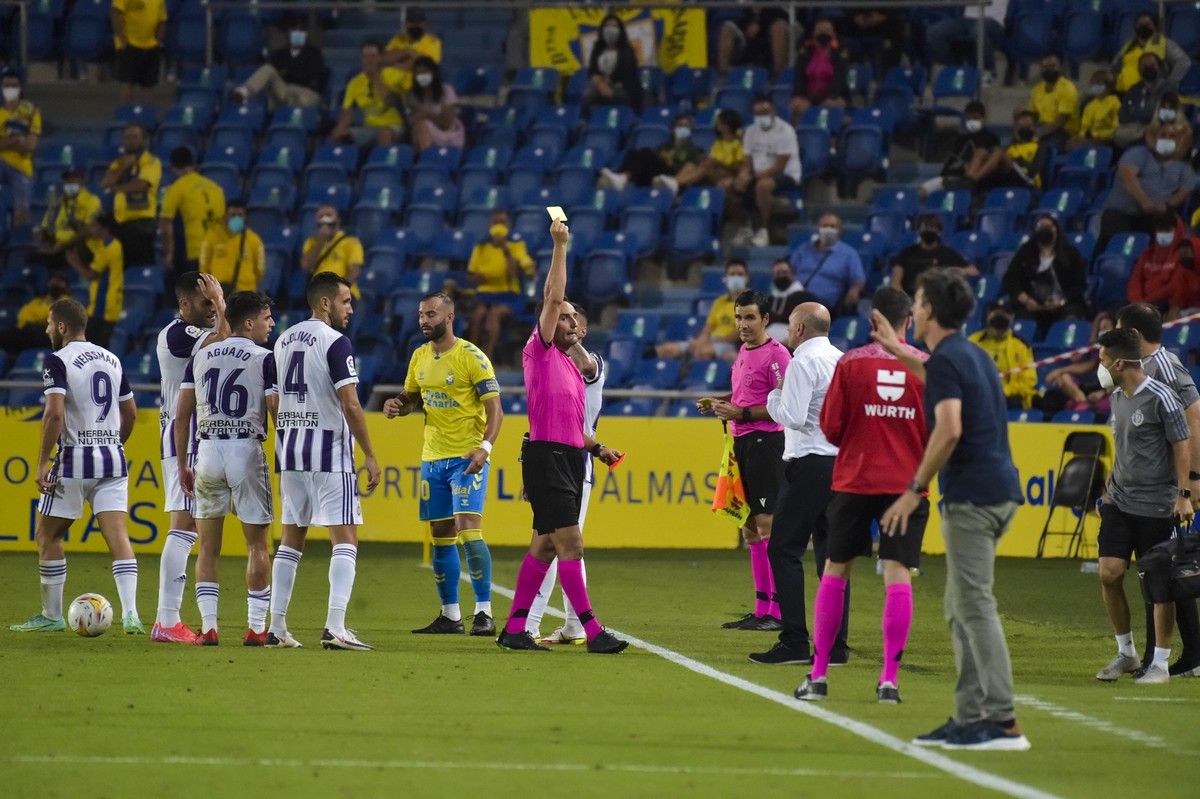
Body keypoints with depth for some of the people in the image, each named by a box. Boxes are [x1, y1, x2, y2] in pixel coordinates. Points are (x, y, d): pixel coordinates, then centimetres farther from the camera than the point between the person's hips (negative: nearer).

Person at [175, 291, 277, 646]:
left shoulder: (201, 357, 10)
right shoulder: (264, 358, -3)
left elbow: (183, 414, 9)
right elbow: (277, 412, -8)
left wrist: (182, 465, 15)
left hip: (207, 450, 3)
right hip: (247, 450, -3)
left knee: (208, 546, 8)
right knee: (256, 544, 5)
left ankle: (208, 626, 3)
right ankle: (256, 627, 5)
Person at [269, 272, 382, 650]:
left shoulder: (284, 340, 13)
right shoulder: (335, 343, -10)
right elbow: (350, 405, -16)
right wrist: (370, 456, -12)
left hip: (289, 448, 7)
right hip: (329, 449, -7)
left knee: (291, 539, 14)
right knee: (345, 538, -5)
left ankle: (276, 628, 13)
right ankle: (335, 628, -16)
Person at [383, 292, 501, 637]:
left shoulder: (472, 357, -11)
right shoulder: (420, 357, 10)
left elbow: (494, 408, -12)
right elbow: (412, 397, 23)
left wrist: (485, 446, -27)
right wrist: (397, 406, 0)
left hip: (467, 457, -7)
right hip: (432, 457, 7)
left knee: (468, 529, -17)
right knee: (440, 537, 8)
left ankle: (484, 612, -12)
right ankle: (450, 615, 16)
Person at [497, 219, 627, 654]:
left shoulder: (573, 367, 21)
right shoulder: (540, 352, -2)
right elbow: (553, 297, -12)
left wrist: (597, 447, 15)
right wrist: (559, 246, -12)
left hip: (570, 457, 9)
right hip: (546, 458, -9)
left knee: (545, 546, 9)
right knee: (570, 542, -12)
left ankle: (515, 628, 13)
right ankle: (592, 631, -15)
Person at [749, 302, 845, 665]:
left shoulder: (803, 363, -10)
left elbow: (792, 417, -18)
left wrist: (773, 397, 1)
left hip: (809, 464, -8)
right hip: (842, 462, 8)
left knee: (785, 550, -4)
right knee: (830, 552, 9)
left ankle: (794, 642, -9)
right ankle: (836, 644, 6)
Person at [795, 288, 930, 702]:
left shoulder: (850, 363, -4)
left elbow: (830, 428, -3)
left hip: (854, 481, 0)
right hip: (906, 483, 0)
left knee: (835, 571, 11)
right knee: (898, 574, -1)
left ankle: (819, 674, 11)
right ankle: (890, 678, -8)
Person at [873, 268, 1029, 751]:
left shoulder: (946, 359, -11)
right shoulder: (971, 355, 18)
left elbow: (949, 428, -24)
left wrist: (915, 490, -19)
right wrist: (898, 353, 47)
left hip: (972, 495, -10)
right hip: (996, 490, 10)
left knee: (975, 606, -10)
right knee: (961, 609, 13)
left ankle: (1003, 723, -15)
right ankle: (969, 719, 13)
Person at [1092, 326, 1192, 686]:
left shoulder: (1161, 398, -12)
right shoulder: (1118, 397, 10)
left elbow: (1181, 446, -10)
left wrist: (1183, 494, -14)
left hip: (1157, 505, -7)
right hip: (1120, 502, 7)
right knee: (1109, 573, -2)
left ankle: (1160, 662, 6)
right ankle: (1125, 652, 13)